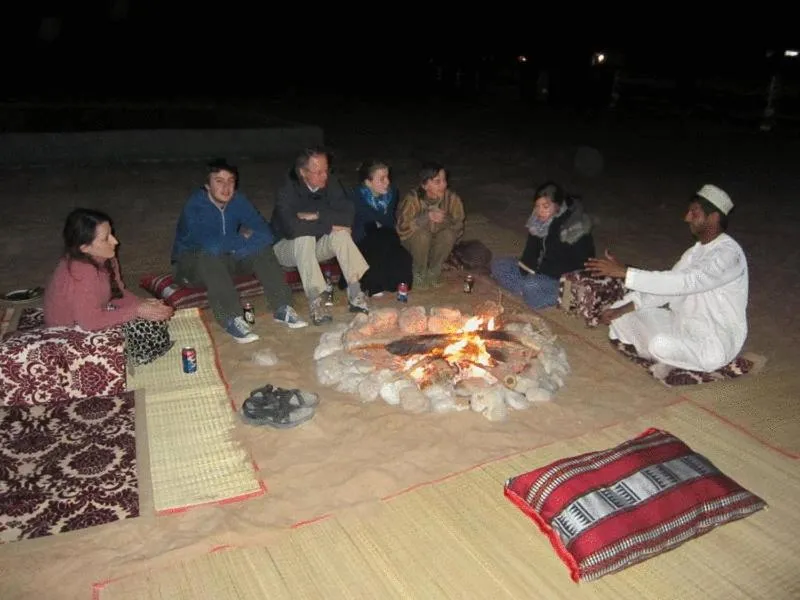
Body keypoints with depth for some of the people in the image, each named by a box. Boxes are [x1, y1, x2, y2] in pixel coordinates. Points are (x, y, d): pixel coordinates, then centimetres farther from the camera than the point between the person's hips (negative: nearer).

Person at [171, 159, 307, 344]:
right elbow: (210, 244, -38)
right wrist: (245, 240, -26)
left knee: (262, 248, -17)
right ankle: (232, 320, -41)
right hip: (193, 261, -5)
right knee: (211, 255, -37)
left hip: (228, 257, 5)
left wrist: (240, 241, -30)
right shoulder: (194, 206, -24)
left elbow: (266, 233, -17)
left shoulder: (238, 200, -8)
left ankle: (282, 308, -24)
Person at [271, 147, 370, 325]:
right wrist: (329, 225, -30)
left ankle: (356, 291, -29)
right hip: (288, 247, -4)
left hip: (317, 245, 4)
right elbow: (292, 228, -36)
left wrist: (317, 215, -26)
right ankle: (316, 299, -40)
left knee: (341, 235, -24)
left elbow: (347, 217, -18)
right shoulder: (287, 190, -21)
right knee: (304, 238, -35)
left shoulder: (332, 184, -8)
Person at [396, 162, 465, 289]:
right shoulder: (413, 198, -25)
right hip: (413, 241, -2)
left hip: (437, 245, 2)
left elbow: (458, 226, -12)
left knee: (449, 234, -27)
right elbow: (402, 227, -29)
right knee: (422, 234, -33)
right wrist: (426, 217, -41)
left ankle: (434, 271, -3)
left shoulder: (452, 198, -18)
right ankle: (419, 272, -6)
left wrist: (446, 220, -33)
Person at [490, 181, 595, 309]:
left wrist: (539, 269, -23)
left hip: (567, 279, -7)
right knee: (498, 265, -5)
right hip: (542, 269, 8)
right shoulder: (539, 219, -4)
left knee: (532, 286, -37)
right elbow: (531, 249, 3)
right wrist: (527, 266, -17)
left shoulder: (576, 226, -23)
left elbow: (576, 265, -22)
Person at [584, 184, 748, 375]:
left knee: (662, 344, -39)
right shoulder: (697, 250, 8)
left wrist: (624, 272, -38)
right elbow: (667, 286, 6)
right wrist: (621, 309, -7)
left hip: (716, 342, -9)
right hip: (684, 325, 9)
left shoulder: (728, 253, -22)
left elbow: (683, 282, -35)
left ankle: (668, 359, -5)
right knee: (620, 313, 1)